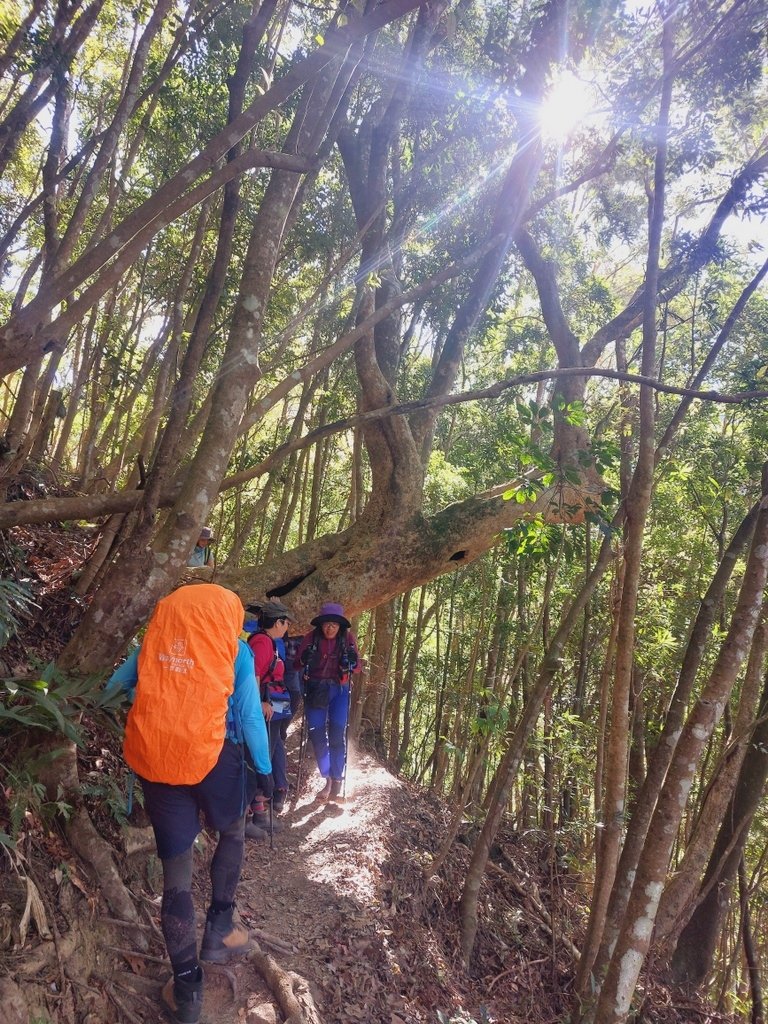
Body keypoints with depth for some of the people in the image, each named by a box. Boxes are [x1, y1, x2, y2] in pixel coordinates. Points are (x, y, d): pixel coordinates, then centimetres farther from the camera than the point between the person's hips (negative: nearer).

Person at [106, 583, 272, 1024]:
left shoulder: (153, 641, 8)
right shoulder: (235, 649, -1)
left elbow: (115, 686, 18)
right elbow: (250, 717, -3)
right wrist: (264, 769, 8)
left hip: (156, 762, 2)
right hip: (214, 758, -2)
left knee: (175, 868, 12)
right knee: (233, 833, 29)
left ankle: (187, 988, 17)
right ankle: (219, 930, 28)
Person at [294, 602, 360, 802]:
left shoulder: (348, 638, -6)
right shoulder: (311, 638, -6)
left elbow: (357, 667, 1)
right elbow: (296, 664, -3)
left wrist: (351, 663, -21)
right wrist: (305, 659, -24)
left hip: (339, 690, -1)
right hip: (315, 689, 1)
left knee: (337, 735, -4)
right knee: (317, 734, 3)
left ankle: (337, 780, 10)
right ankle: (328, 778, 20)